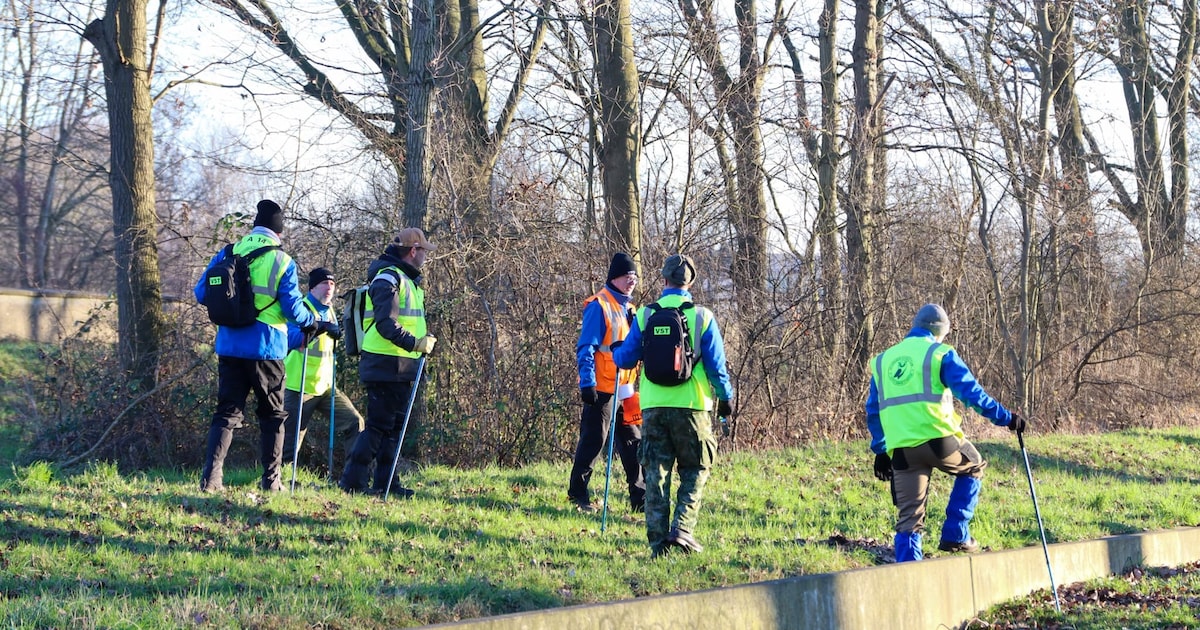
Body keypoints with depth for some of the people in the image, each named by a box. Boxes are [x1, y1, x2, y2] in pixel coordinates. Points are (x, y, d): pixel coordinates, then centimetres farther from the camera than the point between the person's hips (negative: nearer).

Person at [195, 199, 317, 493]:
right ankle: (271, 480, 9)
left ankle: (211, 477, -6)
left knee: (227, 411, 6)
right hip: (266, 348, -3)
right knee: (272, 414, 11)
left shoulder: (227, 254, 3)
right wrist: (310, 321, 13)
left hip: (229, 345, 3)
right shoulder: (282, 262, -6)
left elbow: (201, 293, 6)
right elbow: (292, 308, -8)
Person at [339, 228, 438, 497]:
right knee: (379, 424, -9)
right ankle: (352, 481, -7)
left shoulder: (408, 280, 19)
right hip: (385, 366, -10)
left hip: (401, 368, 10)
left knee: (395, 425, 12)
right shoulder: (388, 279, -14)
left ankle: (385, 482, 17)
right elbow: (385, 324, -23)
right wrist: (415, 343, -24)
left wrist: (423, 340, 10)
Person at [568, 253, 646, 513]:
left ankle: (640, 498, 11)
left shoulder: (628, 309, 15)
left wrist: (635, 384, 14)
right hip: (602, 389, -8)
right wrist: (587, 383, -21)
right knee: (593, 441, -2)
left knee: (633, 443, 7)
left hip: (625, 390, 8)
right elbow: (586, 348, -16)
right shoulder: (599, 306, -11)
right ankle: (578, 494, 9)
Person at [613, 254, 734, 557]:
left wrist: (616, 350, 28)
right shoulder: (702, 317, -3)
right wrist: (725, 397, 15)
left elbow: (626, 359, 5)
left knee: (656, 473, 8)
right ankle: (682, 529, -6)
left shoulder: (646, 315, 0)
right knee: (694, 471, 11)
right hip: (692, 405, -1)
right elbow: (716, 365, -1)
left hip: (653, 406, 1)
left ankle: (658, 541, 4)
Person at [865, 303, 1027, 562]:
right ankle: (955, 535, 15)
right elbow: (971, 393, -5)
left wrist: (880, 450, 28)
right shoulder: (940, 354, 4)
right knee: (973, 468, 25)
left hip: (901, 449, 4)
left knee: (909, 518, 9)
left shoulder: (882, 360, 19)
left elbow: (873, 411, 22)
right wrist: (1005, 418, 0)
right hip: (938, 439, -4)